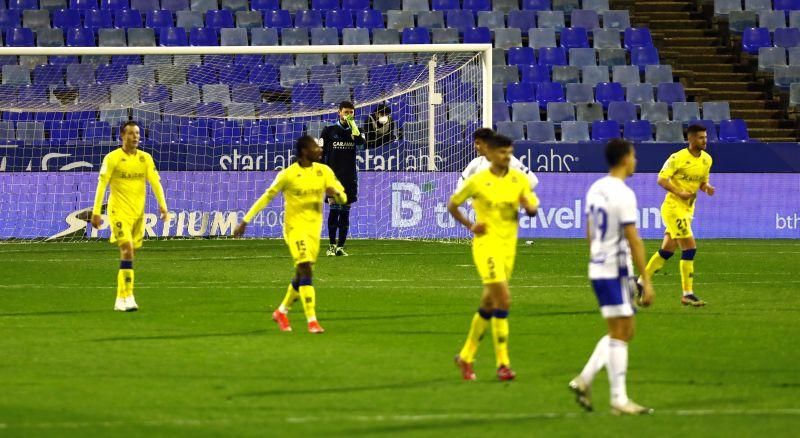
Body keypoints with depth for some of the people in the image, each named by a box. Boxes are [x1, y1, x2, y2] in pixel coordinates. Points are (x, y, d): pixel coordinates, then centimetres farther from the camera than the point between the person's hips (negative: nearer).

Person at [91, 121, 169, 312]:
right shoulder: (112, 158, -5)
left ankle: (120, 299, 15)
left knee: (128, 252, 8)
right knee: (127, 249, -18)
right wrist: (96, 212, -9)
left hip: (138, 212, 5)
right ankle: (128, 296, -19)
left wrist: (163, 206, -10)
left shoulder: (145, 158, 8)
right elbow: (102, 185, -5)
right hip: (119, 210, -5)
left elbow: (155, 182, 3)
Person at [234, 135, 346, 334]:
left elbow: (343, 197, 3)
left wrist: (335, 193, -22)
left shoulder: (324, 171, 2)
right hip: (295, 226, -6)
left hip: (314, 228, 6)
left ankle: (282, 312, 33)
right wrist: (245, 221, -3)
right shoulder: (288, 175, -11)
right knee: (306, 270, -18)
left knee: (301, 275, 13)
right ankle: (311, 321, -19)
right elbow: (267, 197, -3)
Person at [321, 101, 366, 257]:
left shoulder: (354, 131, 10)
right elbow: (320, 154, 4)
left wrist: (353, 126, -15)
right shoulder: (329, 131, 4)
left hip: (350, 177, 2)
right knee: (334, 209, -11)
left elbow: (363, 143, -12)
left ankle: (340, 246, 6)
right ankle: (332, 245, -6)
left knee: (345, 212, 2)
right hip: (333, 175, -2)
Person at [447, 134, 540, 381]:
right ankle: (503, 363, -13)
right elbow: (452, 205, 6)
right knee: (503, 299, -16)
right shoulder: (477, 181, -5)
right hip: (487, 244, -5)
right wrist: (470, 226, -7)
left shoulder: (519, 179, 7)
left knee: (488, 305, 12)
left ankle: (466, 356, 26)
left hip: (509, 245, 5)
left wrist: (528, 205, -14)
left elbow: (533, 209, 10)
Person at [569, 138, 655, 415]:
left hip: (597, 268, 9)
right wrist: (646, 281, -16)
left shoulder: (595, 189, 10)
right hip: (616, 271, -9)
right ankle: (619, 400, -1)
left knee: (624, 331, 16)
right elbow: (633, 240, -18)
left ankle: (584, 380, 10)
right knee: (619, 333, -3)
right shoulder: (623, 194, -16)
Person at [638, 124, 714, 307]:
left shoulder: (706, 160, 8)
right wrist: (679, 192, -24)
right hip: (673, 207, -8)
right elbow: (661, 179, -14)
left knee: (667, 250, 13)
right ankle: (687, 294, -9)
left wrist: (707, 188, -4)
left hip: (688, 209, 8)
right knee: (689, 246, -13)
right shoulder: (678, 158, -15)